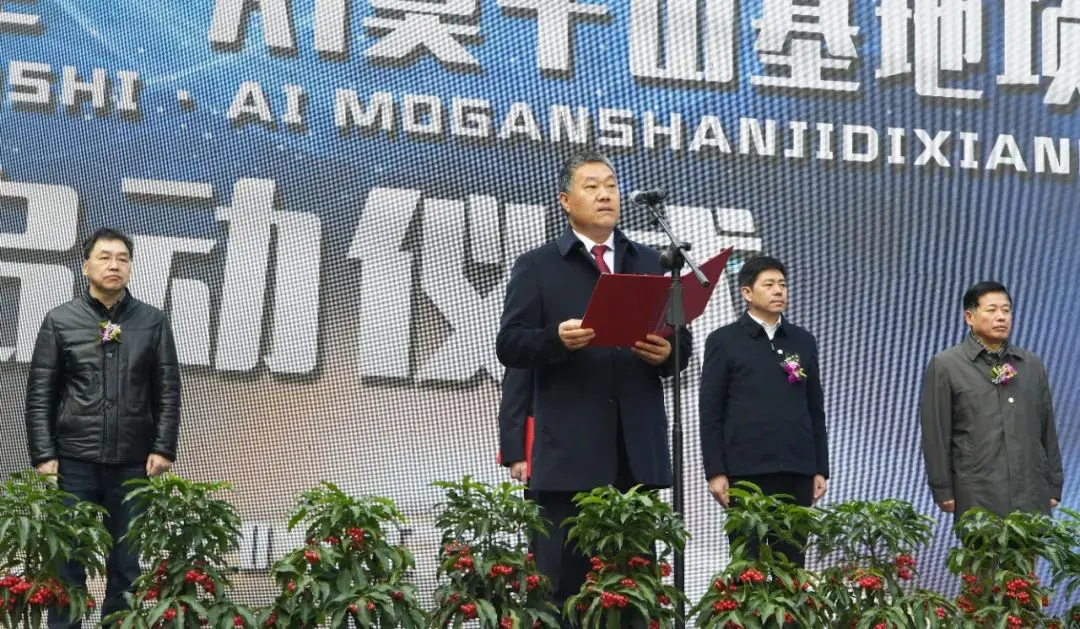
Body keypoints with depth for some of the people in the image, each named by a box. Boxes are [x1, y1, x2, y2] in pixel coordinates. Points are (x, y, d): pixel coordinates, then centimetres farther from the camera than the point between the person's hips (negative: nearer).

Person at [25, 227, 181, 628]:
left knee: (126, 563, 5)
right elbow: (39, 395, 3)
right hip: (74, 462, -1)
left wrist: (163, 449, -3)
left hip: (133, 463, 1)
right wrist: (44, 455, -5)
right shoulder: (60, 322, 4)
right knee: (68, 559, 0)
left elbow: (168, 392, 7)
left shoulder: (153, 322, 8)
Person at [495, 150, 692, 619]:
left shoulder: (651, 264, 18)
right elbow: (510, 345, -1)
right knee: (564, 576, -2)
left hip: (638, 447, 3)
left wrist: (666, 352, -7)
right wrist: (557, 339, -19)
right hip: (569, 449, -3)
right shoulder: (537, 266, 7)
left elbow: (681, 342, 15)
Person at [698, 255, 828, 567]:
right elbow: (710, 413, 0)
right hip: (746, 471, -3)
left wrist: (820, 469, 10)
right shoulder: (723, 341, 2)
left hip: (797, 471, 4)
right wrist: (715, 472, -7)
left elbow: (816, 410, 16)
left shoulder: (803, 341, 14)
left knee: (793, 561, 4)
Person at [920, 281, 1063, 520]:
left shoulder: (1032, 364, 15)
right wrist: (943, 491, -5)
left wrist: (1054, 486, 13)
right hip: (978, 497, -3)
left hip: (1032, 495, 3)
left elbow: (1047, 430, 16)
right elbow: (935, 434, -1)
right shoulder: (945, 366, 2)